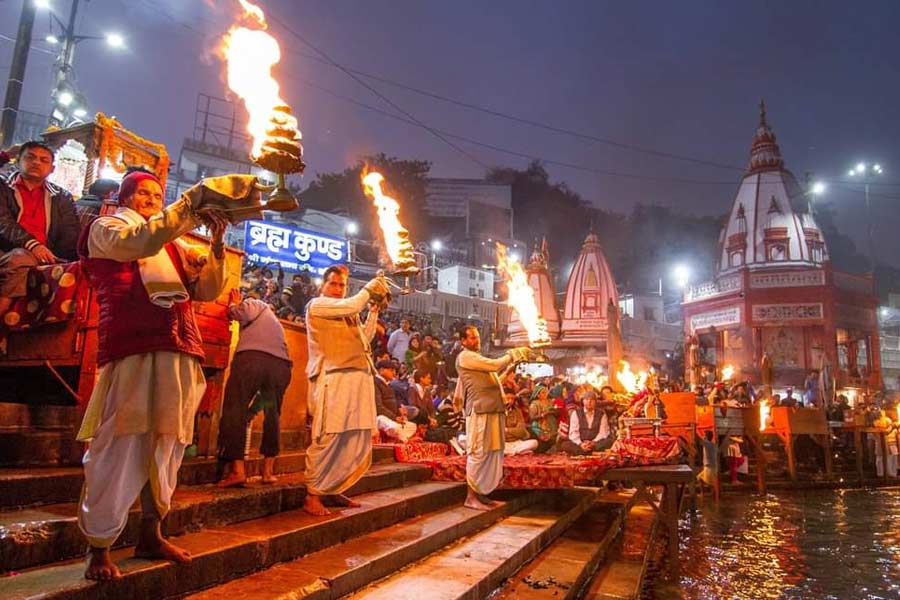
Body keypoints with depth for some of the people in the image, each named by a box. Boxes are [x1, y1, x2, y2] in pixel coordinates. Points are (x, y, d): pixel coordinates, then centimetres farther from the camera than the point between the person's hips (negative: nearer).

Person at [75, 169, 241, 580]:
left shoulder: (174, 244, 26)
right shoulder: (105, 229, 11)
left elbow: (207, 289, 16)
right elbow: (142, 240, -13)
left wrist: (216, 243, 2)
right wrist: (195, 200, -13)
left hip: (179, 355, 6)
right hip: (131, 351, -5)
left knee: (167, 447, 7)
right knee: (121, 448, -6)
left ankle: (150, 535, 20)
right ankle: (98, 547, 7)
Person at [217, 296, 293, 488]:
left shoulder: (254, 304, 23)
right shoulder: (275, 321, 39)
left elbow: (239, 313, -1)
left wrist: (233, 304, 22)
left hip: (252, 358, -6)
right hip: (281, 364, 6)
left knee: (235, 412, -2)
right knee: (272, 416, 16)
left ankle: (238, 470, -11)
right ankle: (268, 470, 14)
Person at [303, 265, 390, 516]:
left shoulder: (347, 313, 27)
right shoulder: (317, 304, 3)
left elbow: (364, 338, 25)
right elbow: (352, 305, -11)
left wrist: (374, 310, 19)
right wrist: (368, 289, 5)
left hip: (359, 378, 8)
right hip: (333, 378, -8)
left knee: (358, 442, 6)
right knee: (327, 439, -8)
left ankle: (335, 490, 19)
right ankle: (312, 495, 3)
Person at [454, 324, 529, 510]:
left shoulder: (477, 358, 25)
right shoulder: (465, 357, -7)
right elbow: (495, 365, -13)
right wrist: (513, 354, -3)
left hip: (492, 410, 10)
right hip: (480, 410, -10)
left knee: (491, 452, 11)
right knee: (478, 452, -8)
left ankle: (479, 493, 19)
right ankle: (471, 497, -1)